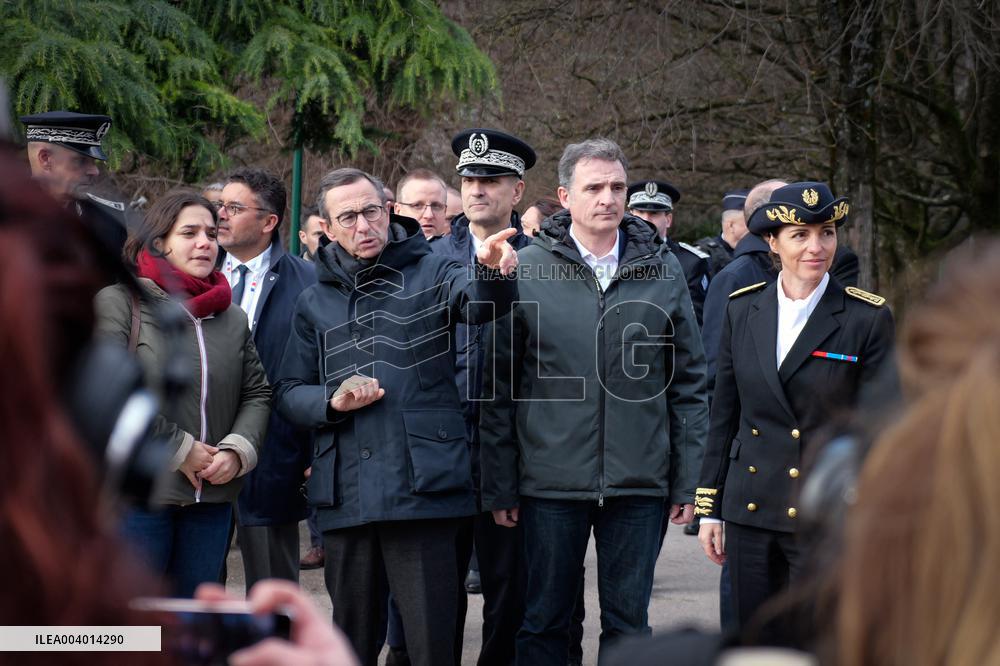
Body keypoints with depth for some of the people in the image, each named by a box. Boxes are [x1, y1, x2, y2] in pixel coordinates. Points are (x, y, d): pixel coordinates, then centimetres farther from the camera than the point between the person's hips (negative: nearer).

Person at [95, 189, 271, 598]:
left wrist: (238, 449, -3)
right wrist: (180, 450, -14)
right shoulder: (118, 301, -5)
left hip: (210, 500, 6)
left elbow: (257, 393, 17)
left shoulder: (232, 319, 14)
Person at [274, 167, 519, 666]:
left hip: (422, 489, -4)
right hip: (344, 497, 4)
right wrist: (333, 401, -5)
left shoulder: (429, 274, 4)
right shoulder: (315, 302, 15)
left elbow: (478, 302, -17)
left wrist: (493, 273, -40)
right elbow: (288, 393, 16)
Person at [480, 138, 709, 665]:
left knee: (628, 622, 9)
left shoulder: (662, 271, 4)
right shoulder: (526, 270, -1)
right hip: (550, 483, -1)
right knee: (543, 622, 8)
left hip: (639, 483, 1)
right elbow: (498, 388, 1)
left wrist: (688, 482, 3)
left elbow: (689, 382, 7)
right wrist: (499, 485, -1)